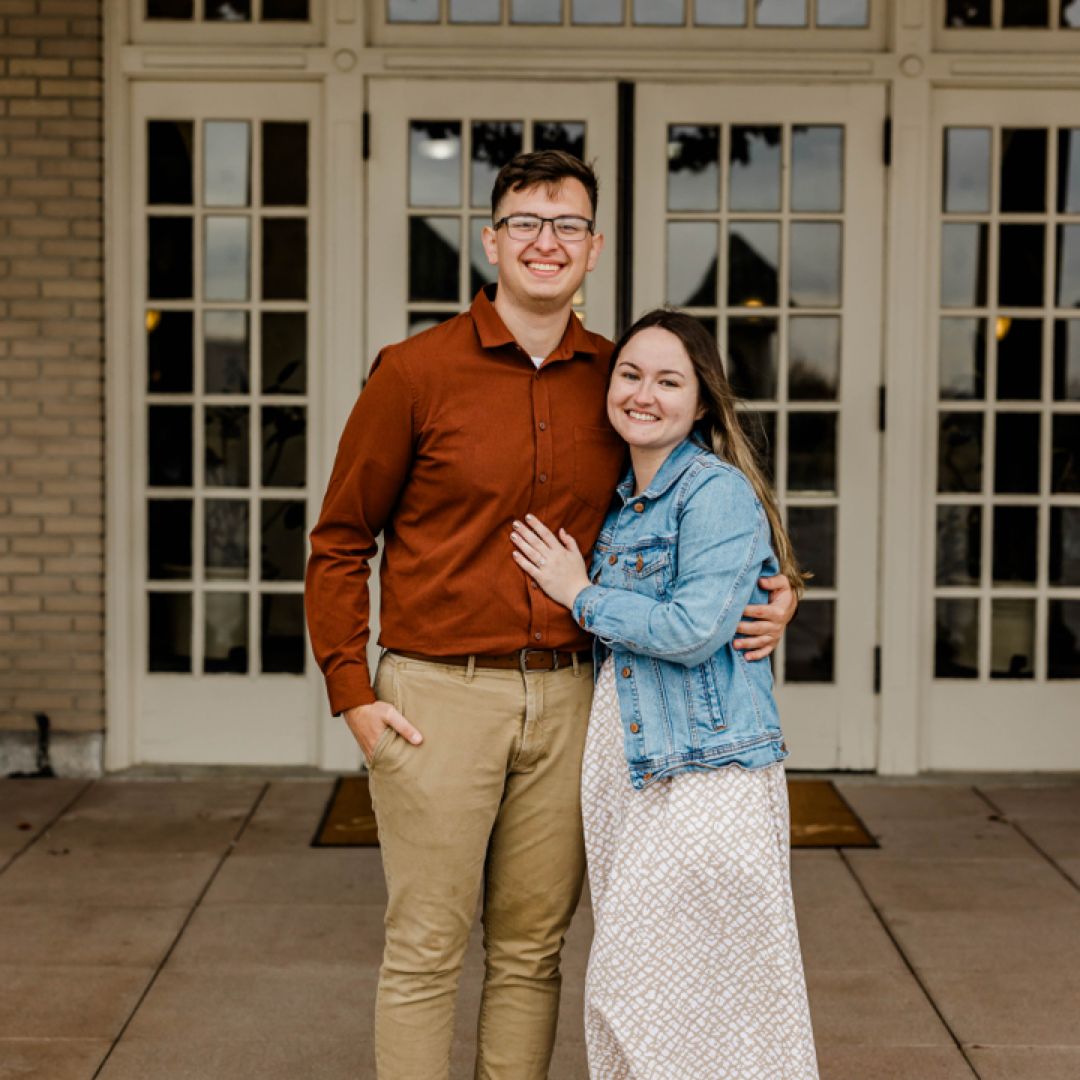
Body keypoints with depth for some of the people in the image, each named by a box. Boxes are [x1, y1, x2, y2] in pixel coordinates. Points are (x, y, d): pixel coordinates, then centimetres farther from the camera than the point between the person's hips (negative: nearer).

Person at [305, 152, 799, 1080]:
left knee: (532, 950, 12)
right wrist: (353, 695, -6)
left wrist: (770, 591, 0)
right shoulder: (416, 373, -3)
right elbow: (339, 543, 1)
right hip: (438, 696, -3)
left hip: (568, 699, 3)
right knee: (425, 951, 1)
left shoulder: (616, 380, 7)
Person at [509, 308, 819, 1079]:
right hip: (624, 760, 8)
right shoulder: (623, 501, 15)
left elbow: (695, 629, -21)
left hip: (704, 772, -8)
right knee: (629, 986, 13)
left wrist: (580, 595, -10)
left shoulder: (718, 492, -11)